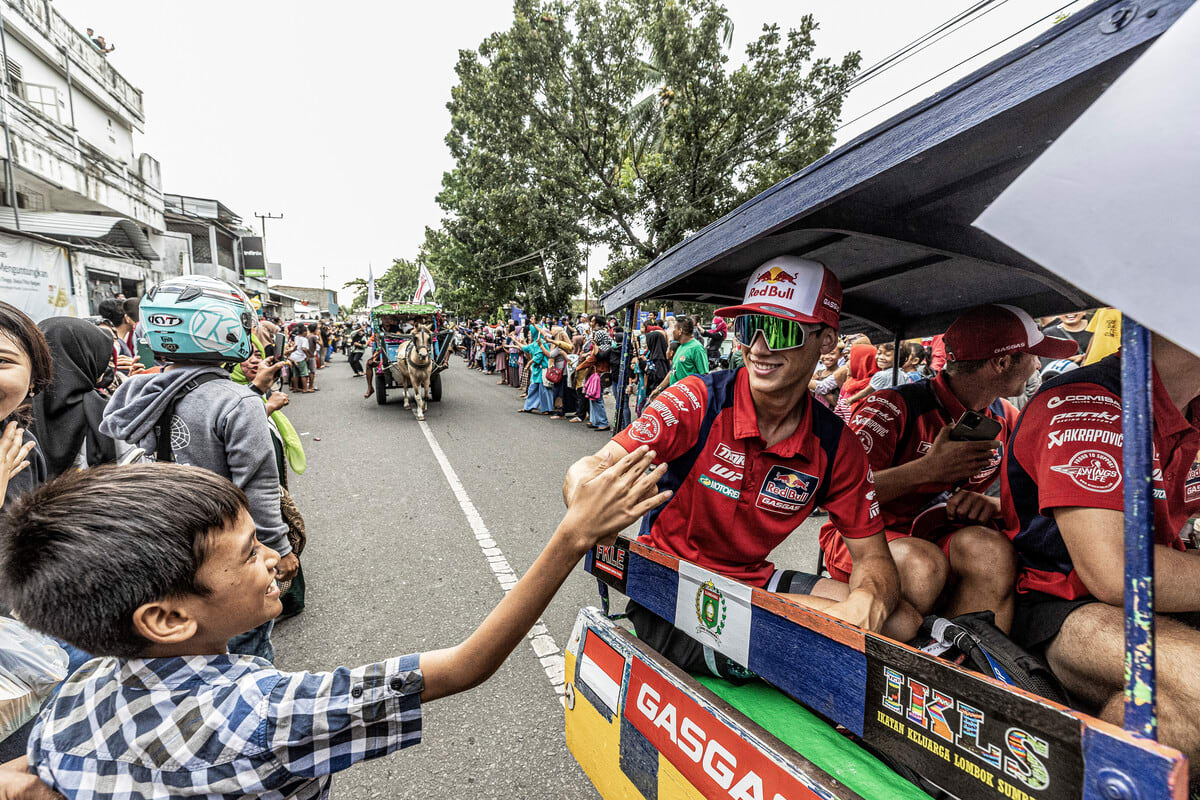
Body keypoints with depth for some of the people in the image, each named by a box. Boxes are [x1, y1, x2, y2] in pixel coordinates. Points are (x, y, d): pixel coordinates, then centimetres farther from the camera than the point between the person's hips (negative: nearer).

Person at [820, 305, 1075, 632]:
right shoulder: (894, 408, -18)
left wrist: (993, 503, -13)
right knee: (923, 565, -36)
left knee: (991, 549, -28)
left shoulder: (1005, 419, 7)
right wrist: (929, 468, -25)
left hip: (940, 537, 5)